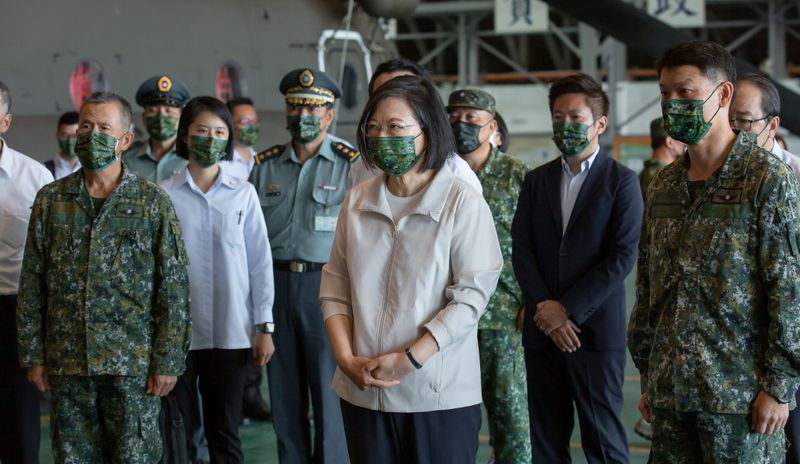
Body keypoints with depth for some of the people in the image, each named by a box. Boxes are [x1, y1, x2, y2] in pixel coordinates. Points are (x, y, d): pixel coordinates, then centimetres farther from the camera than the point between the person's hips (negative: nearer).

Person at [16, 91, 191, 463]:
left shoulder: (153, 202, 0)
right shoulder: (50, 200, 6)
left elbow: (174, 289, -2)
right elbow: (31, 287, 8)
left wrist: (168, 361, -6)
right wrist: (33, 355, 4)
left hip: (133, 363, -2)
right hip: (67, 363, 2)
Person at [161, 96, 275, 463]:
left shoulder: (243, 194, 3)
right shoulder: (164, 195, -1)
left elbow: (260, 262, 4)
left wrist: (264, 326, 2)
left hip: (231, 333, 1)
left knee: (225, 432, 10)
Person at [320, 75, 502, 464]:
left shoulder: (463, 203, -7)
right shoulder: (357, 201, 7)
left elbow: (470, 297, -11)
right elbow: (334, 289, 9)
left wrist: (408, 360, -16)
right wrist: (347, 358, -6)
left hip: (440, 396, -4)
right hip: (363, 393, 4)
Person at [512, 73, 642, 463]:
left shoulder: (621, 181, -1)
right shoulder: (536, 180, 12)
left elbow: (622, 257, -9)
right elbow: (521, 250, 5)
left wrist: (567, 309, -13)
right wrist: (547, 311, -8)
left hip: (595, 329, -4)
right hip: (542, 330, 4)